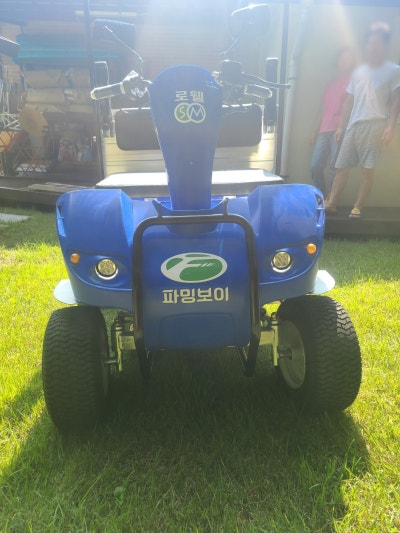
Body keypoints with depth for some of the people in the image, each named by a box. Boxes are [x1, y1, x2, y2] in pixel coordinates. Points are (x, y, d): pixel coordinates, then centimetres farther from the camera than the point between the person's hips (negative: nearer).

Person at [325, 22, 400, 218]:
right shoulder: (358, 72, 20)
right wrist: (341, 126, 14)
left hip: (375, 125, -4)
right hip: (353, 125, 5)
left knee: (367, 168, -7)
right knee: (341, 166, 1)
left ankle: (357, 208, -2)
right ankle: (331, 203, 5)